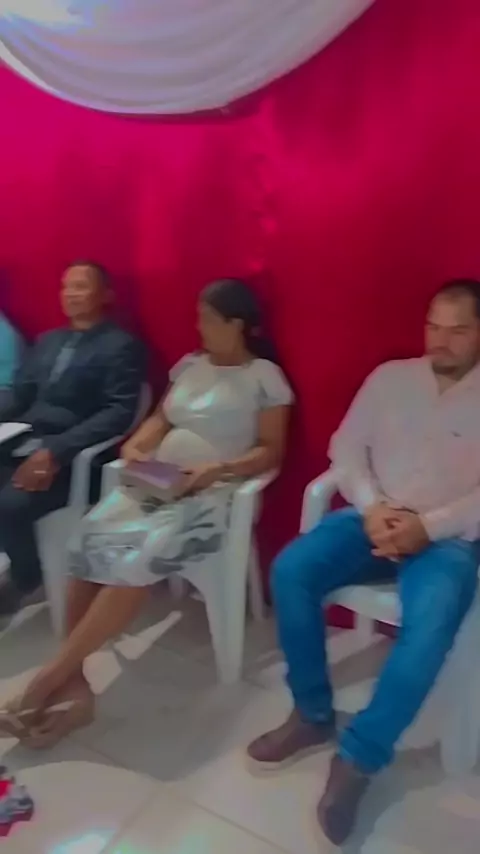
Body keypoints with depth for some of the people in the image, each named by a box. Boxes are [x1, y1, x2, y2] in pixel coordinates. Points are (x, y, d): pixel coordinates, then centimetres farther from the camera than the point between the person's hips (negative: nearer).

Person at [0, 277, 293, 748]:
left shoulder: (263, 376, 1)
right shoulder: (189, 365, 20)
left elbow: (271, 450, -2)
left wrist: (217, 469, -18)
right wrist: (135, 445, 0)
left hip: (211, 493, -5)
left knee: (136, 560, -31)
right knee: (89, 542, -23)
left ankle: (49, 678, -20)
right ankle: (73, 684, -19)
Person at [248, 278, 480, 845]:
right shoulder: (389, 377, 11)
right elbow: (346, 446, 7)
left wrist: (428, 526, -19)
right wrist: (371, 507, -11)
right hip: (374, 518, 3)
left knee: (431, 623, -33)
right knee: (291, 569, -22)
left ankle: (359, 757, -13)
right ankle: (313, 715, -2)